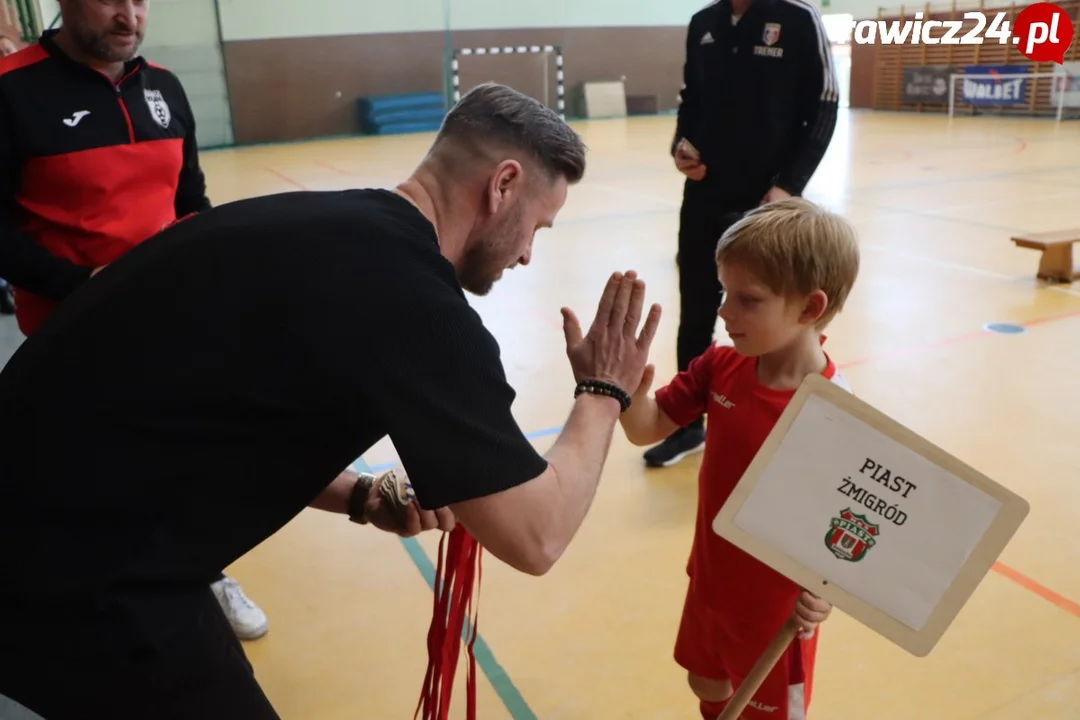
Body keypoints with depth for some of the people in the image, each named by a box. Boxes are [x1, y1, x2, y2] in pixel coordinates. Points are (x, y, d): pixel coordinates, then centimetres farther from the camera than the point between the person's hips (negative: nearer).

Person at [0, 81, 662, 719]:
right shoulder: (409, 296, -24)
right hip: (76, 589, -8)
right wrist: (603, 393, -3)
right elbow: (535, 536, -19)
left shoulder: (327, 229, 4)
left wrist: (363, 498, 6)